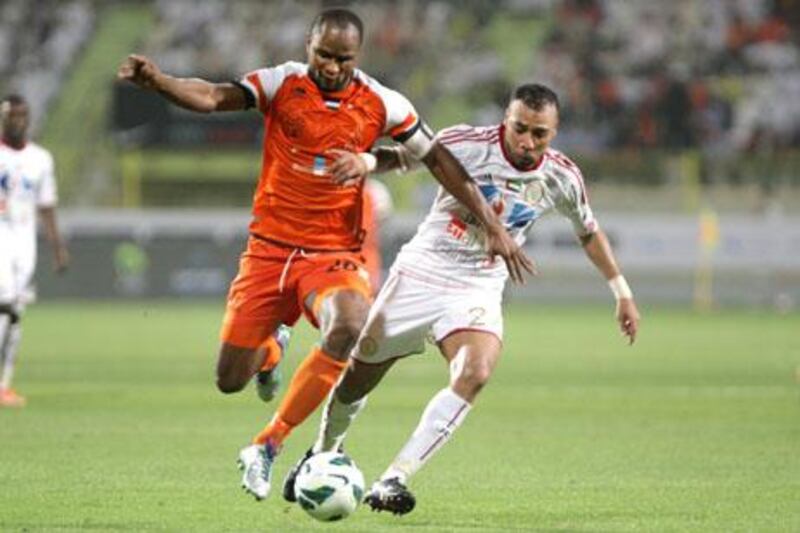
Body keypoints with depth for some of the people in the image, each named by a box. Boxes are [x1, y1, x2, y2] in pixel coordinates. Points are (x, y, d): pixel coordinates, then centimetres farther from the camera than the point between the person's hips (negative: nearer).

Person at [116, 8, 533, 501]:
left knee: (350, 326, -34)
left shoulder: (382, 104, -4)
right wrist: (157, 81, -40)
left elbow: (439, 160, 3)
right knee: (230, 381, 0)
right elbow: (214, 97, -20)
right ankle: (271, 347, 41)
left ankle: (268, 444, -21)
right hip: (269, 248, 1)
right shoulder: (283, 83, -6)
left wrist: (493, 226, 1)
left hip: (334, 253, 0)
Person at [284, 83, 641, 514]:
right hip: (420, 273, -1)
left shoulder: (562, 178, -4)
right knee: (355, 378, 7)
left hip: (478, 289, 1)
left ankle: (393, 479, -26)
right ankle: (324, 454, 41)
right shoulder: (468, 144, -17)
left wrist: (622, 291, 18)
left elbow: (589, 231, 14)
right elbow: (402, 156, -15)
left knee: (476, 372, -29)